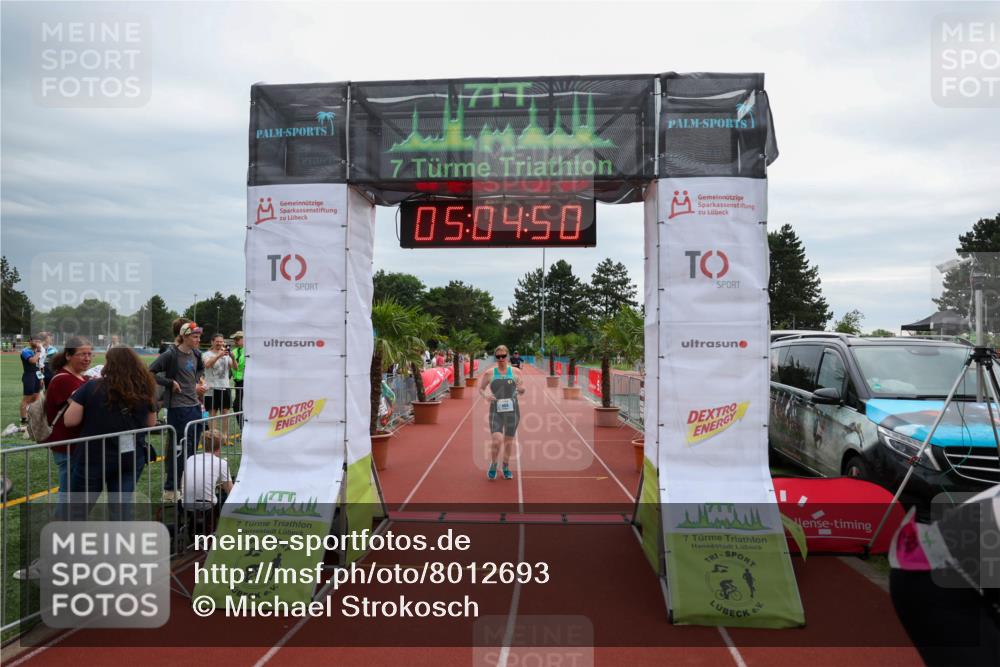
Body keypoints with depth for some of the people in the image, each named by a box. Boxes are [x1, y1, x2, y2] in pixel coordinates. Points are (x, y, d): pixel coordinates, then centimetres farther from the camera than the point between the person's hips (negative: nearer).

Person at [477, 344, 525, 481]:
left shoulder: (516, 371, 2)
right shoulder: (489, 373, 0)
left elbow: (521, 391, 9)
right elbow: (480, 388, 9)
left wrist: (521, 389, -15)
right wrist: (485, 395, -13)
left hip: (512, 410, 2)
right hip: (496, 411, -1)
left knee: (508, 440, 11)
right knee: (496, 440, -13)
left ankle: (506, 467, 31)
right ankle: (493, 467, 12)